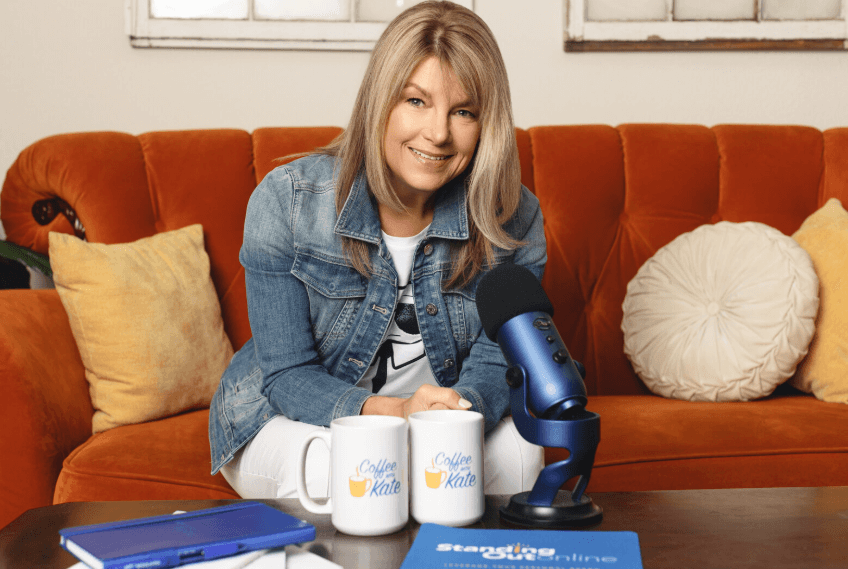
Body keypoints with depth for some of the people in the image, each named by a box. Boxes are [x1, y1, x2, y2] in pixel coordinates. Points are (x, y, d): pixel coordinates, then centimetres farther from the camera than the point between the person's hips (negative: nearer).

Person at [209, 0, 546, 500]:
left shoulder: (515, 219, -12)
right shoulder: (285, 201, -20)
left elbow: (496, 360, -12)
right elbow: (287, 375, -19)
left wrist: (463, 410, -38)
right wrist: (391, 411, -39)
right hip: (287, 421, -2)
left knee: (517, 448, -27)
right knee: (328, 467, -35)